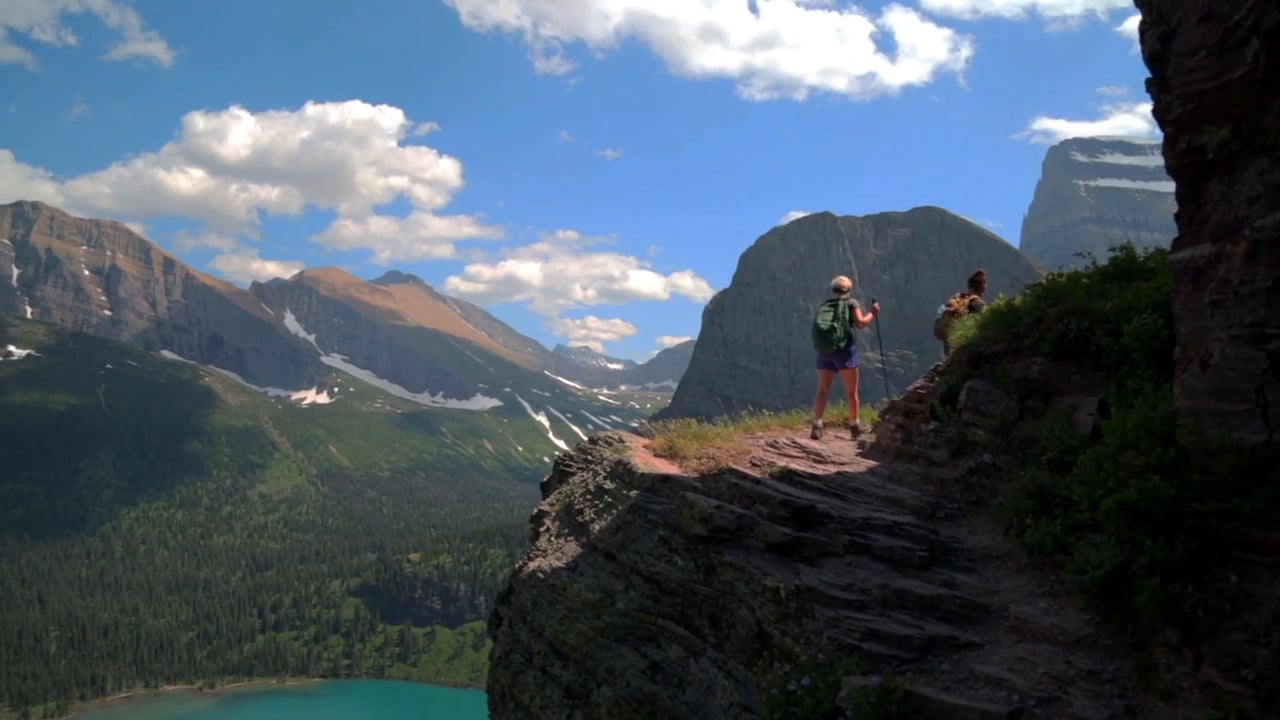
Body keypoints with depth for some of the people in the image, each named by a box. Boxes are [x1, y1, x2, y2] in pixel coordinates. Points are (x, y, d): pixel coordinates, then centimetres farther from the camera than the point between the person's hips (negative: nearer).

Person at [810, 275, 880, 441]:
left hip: (824, 349, 3)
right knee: (852, 392, 9)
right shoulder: (852, 303, 5)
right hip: (844, 348, -3)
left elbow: (819, 327, 12)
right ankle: (855, 427, 15)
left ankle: (817, 425, -15)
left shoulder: (825, 306, 16)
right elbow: (860, 322, -6)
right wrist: (872, 314, 9)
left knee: (823, 390, -1)